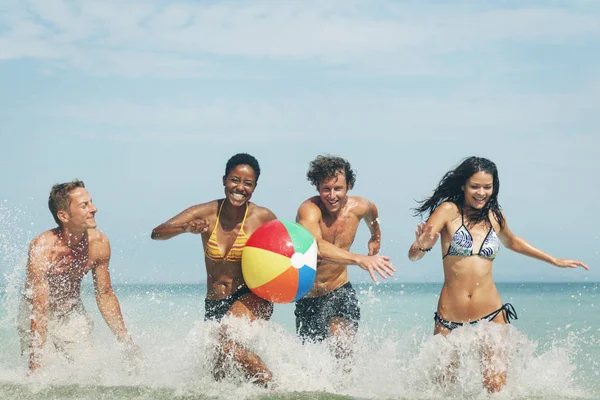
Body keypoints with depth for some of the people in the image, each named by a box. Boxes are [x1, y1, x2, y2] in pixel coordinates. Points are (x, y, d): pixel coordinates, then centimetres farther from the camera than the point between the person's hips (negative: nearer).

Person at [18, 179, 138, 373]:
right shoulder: (41, 248, -31)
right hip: (36, 312, -4)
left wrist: (126, 340, -2)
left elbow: (105, 294, -3)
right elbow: (40, 310, -31)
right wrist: (37, 363, -34)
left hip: (72, 313, 4)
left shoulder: (99, 243, -17)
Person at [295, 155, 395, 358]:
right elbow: (315, 247, -47)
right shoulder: (309, 210, -27)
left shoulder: (359, 207, -10)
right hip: (308, 296, -2)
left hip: (340, 290, 2)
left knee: (344, 350, -20)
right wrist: (359, 259, -58)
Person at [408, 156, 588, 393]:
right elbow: (413, 255, -11)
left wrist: (555, 261, 35)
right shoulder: (449, 211, -3)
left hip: (491, 317, 3)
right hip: (450, 320, -3)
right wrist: (422, 245, -35)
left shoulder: (494, 217, 10)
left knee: (496, 387, -8)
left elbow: (511, 242, 32)